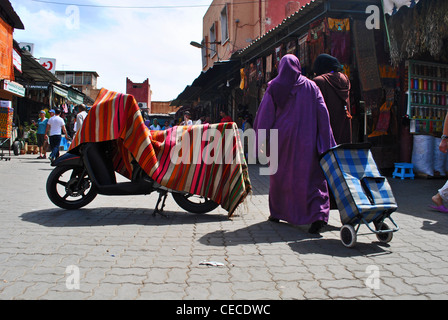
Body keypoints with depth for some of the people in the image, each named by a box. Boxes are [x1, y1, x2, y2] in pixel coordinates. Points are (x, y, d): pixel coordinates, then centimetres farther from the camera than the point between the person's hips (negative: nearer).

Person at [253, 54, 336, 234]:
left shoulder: (274, 87, 3)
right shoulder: (311, 86, 5)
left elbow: (265, 115, -1)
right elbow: (323, 113, 0)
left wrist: (262, 140, 3)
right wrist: (325, 142, 0)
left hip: (282, 138, 0)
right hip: (306, 140, 0)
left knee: (280, 175, 14)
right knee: (311, 177, 0)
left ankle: (277, 212, 25)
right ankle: (318, 215, -16)